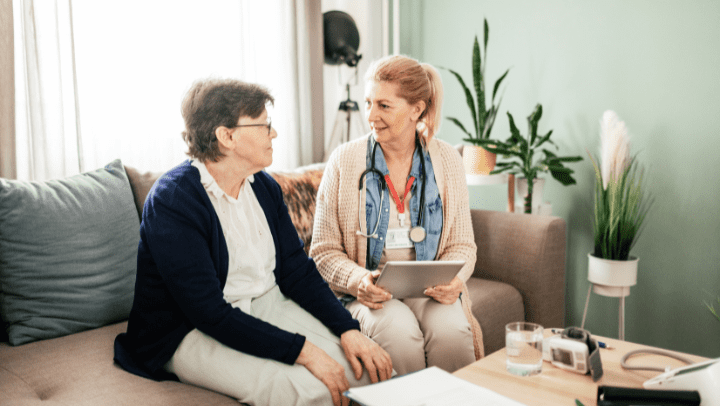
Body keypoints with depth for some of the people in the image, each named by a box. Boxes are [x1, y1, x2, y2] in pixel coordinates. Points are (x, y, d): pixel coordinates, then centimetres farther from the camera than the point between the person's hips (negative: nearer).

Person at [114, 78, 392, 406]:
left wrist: (349, 329, -10)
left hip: (268, 306, 7)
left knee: (369, 364, -13)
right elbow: (209, 312, -24)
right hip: (193, 332, -6)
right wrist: (302, 351, -28)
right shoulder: (171, 202, -19)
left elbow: (297, 269, 5)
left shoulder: (264, 186, 4)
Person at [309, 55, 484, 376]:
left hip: (430, 289, 2)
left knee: (451, 331, -29)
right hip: (368, 293, -1)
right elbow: (324, 250, 0)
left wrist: (454, 280, -13)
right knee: (401, 335, -31)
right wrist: (358, 280, -19)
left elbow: (461, 245, 9)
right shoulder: (344, 160, -2)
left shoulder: (447, 160, 4)